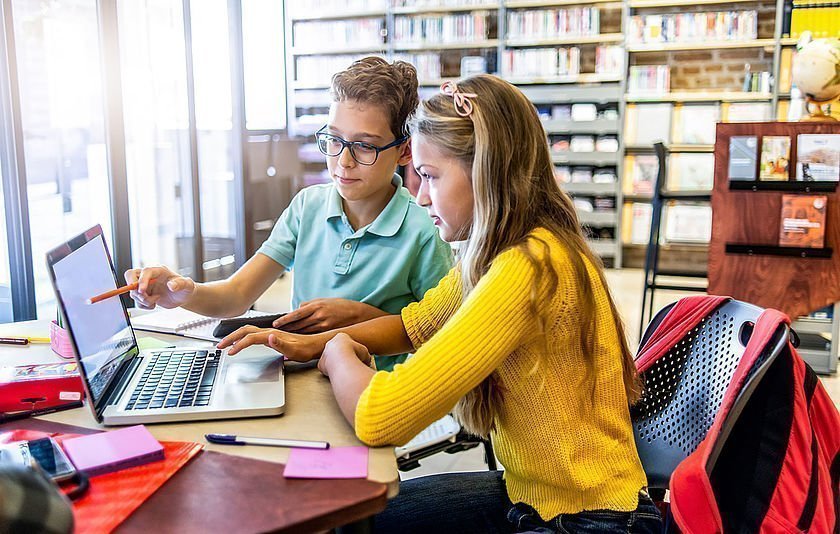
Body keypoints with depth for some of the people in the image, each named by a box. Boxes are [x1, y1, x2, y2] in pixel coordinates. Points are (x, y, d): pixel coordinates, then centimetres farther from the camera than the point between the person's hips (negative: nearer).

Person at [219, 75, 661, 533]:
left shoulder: (529, 267, -30)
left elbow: (377, 417, -32)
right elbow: (416, 322, 15)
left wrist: (339, 354, -10)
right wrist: (314, 343, 0)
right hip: (529, 491, 8)